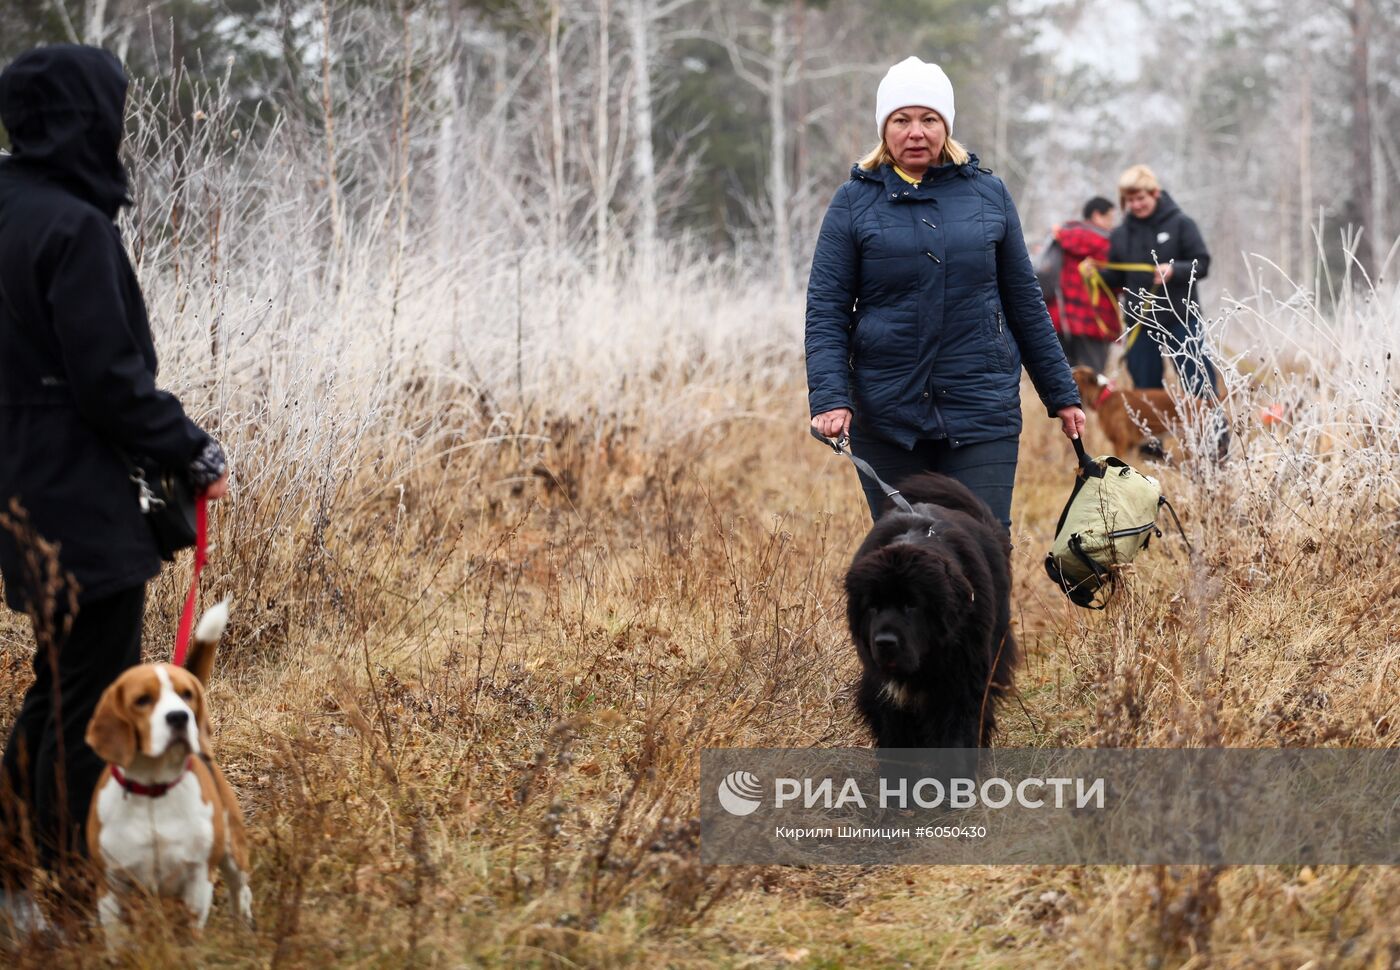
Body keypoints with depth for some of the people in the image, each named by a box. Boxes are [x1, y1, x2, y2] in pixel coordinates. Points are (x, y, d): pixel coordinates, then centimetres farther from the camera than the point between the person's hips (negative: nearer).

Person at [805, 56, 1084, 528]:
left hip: (983, 413, 0)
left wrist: (1061, 394, 14)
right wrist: (830, 397, -14)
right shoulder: (855, 201, 2)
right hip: (887, 415, 0)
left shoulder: (988, 193, 7)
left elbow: (1024, 301, 13)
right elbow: (825, 309, 0)